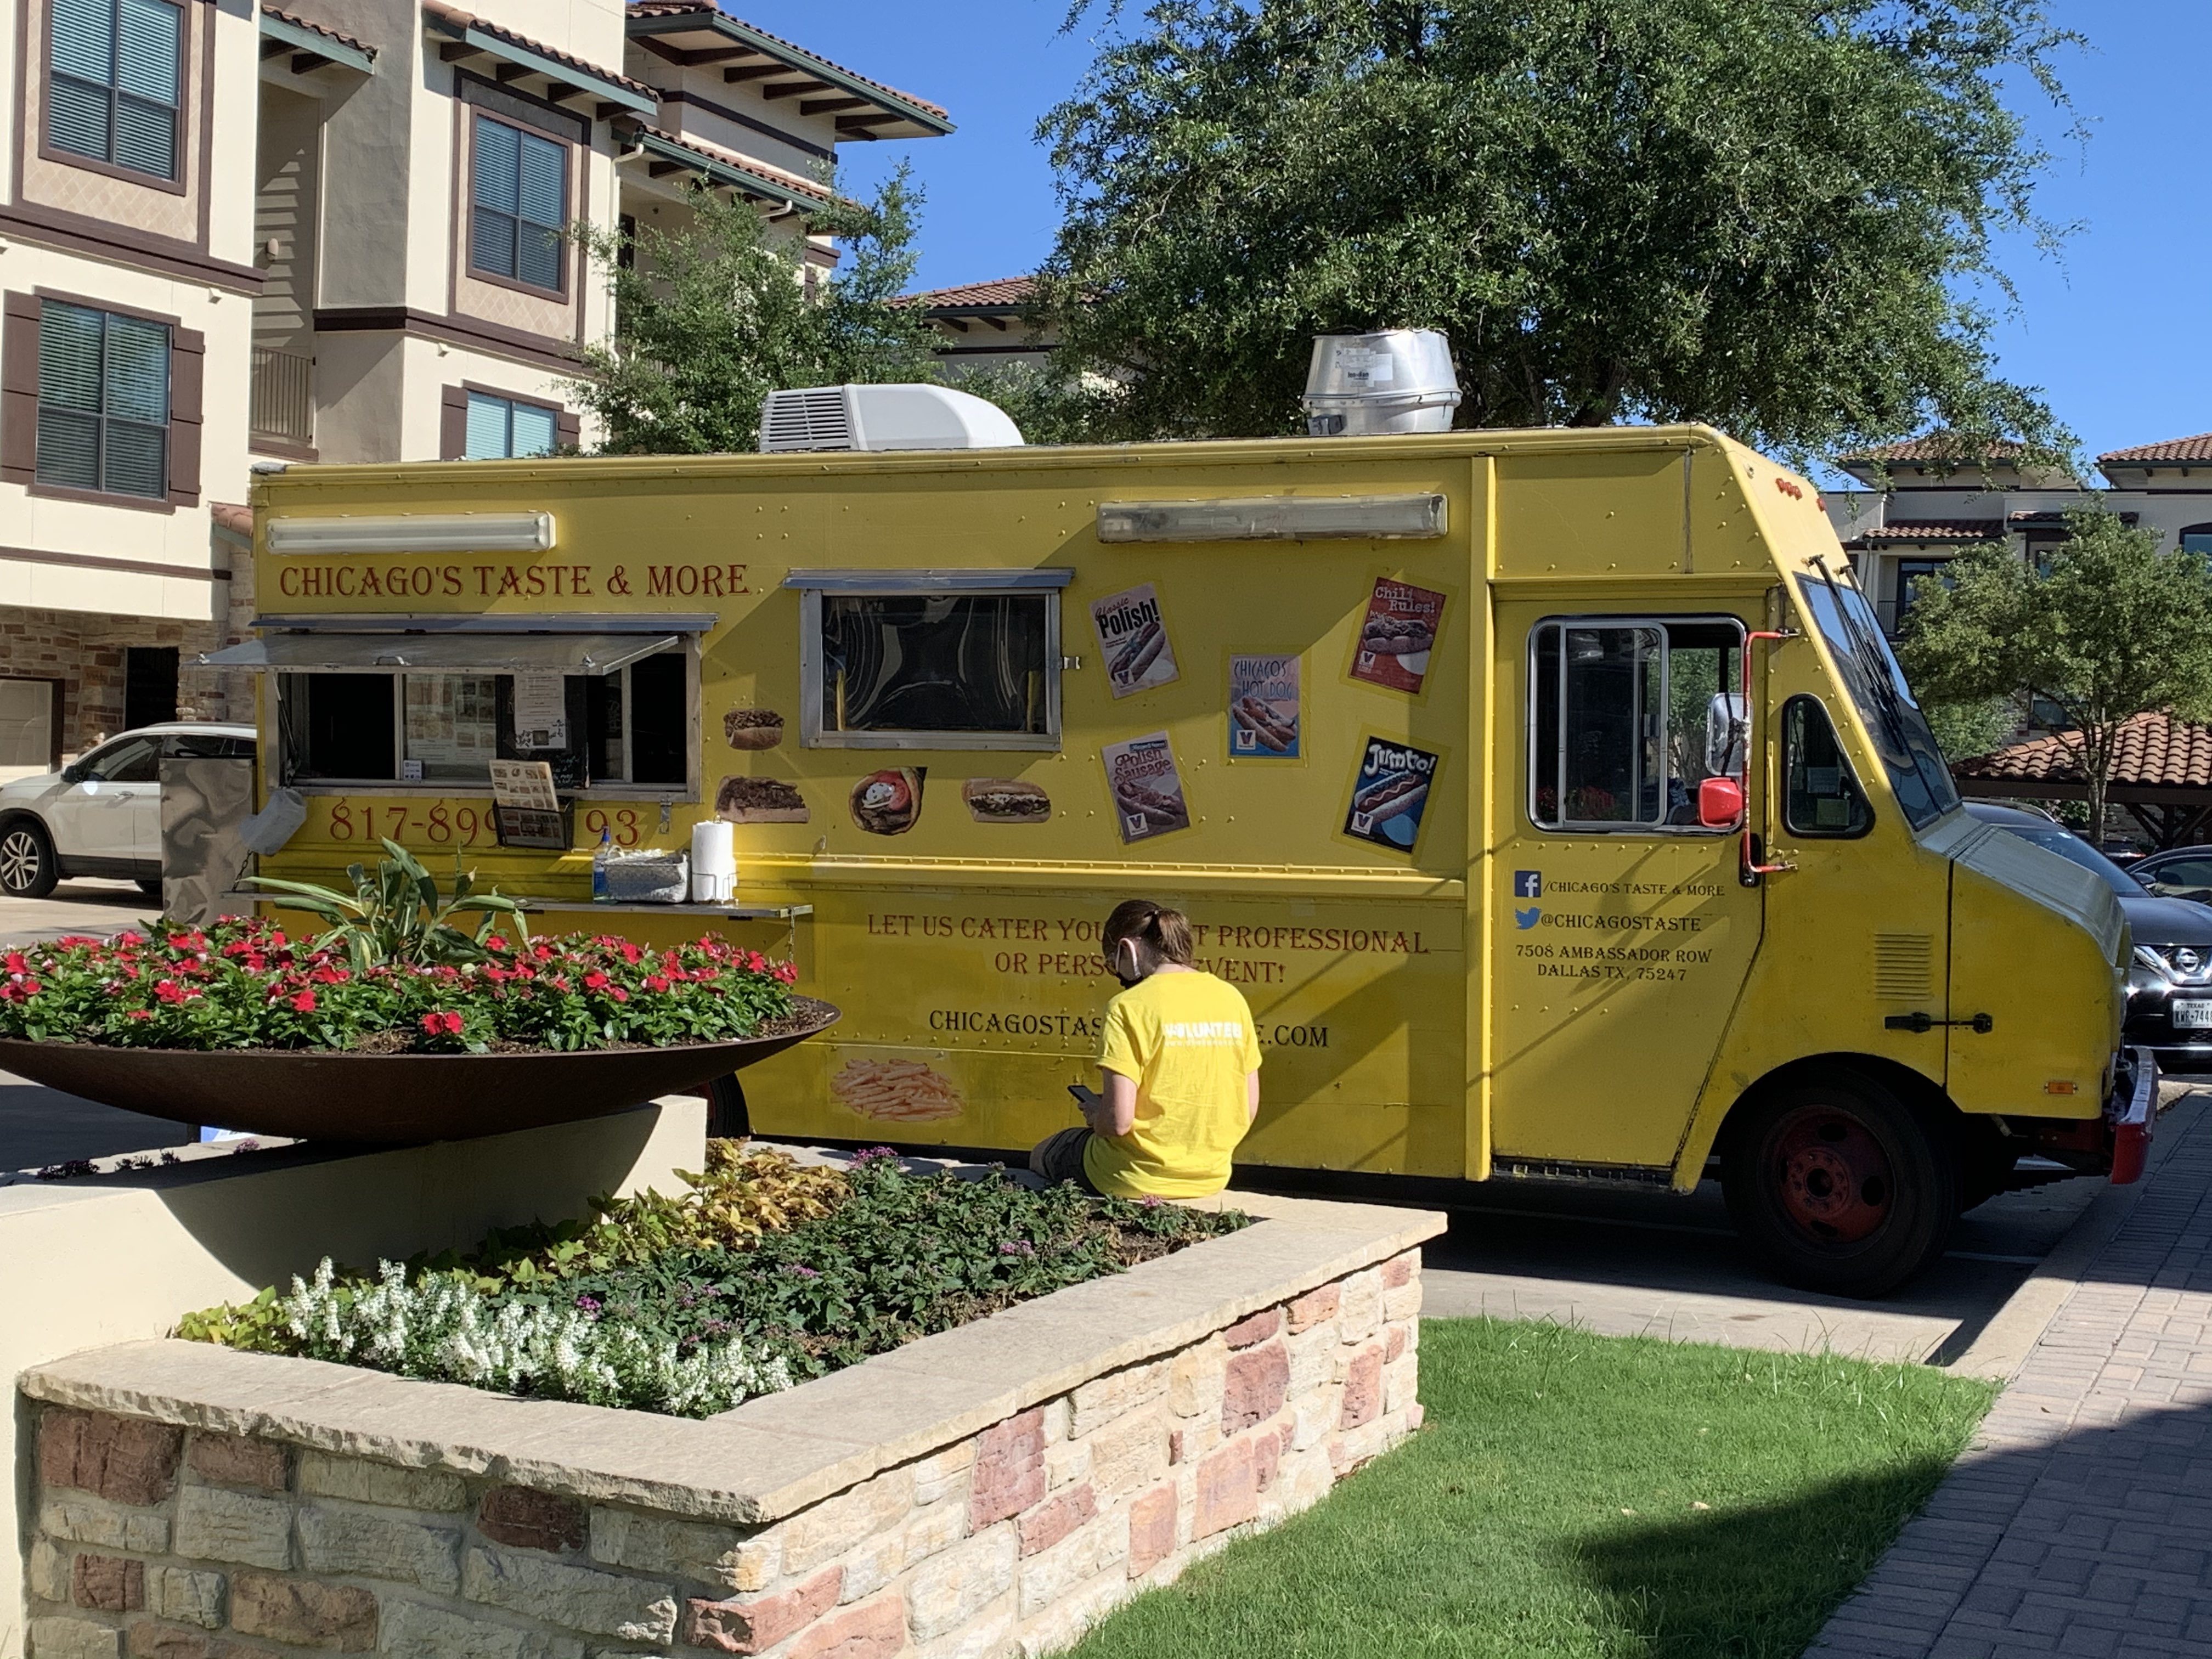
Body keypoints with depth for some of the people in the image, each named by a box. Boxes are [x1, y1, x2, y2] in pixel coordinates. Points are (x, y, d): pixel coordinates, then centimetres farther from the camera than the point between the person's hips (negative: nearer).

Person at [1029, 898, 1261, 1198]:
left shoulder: (1129, 1007, -16)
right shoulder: (1231, 998, 1)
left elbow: (1118, 1120, -21)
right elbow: (1248, 1110, 4)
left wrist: (1095, 1117, 1)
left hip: (1137, 1181, -6)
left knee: (1042, 1155, 26)